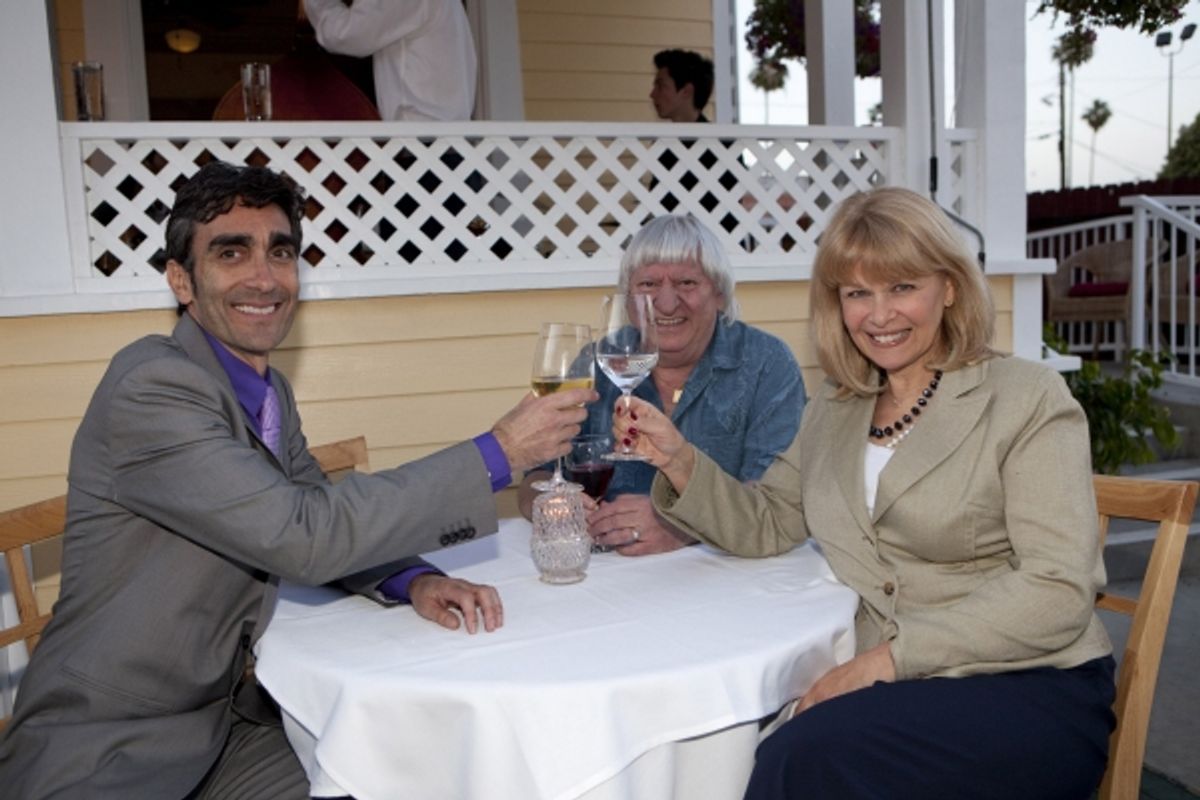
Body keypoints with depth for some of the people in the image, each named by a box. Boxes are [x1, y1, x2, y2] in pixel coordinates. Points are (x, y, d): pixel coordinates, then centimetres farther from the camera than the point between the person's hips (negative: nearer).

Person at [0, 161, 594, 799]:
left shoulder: (270, 392, 4)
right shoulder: (151, 385, -22)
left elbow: (320, 515, 9)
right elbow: (302, 537, -29)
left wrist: (413, 580, -12)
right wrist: (496, 455, -26)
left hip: (221, 723, 7)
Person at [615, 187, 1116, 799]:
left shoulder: (1027, 399, -3)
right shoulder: (832, 413, 14)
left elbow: (1057, 593, -12)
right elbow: (764, 527, 14)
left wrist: (888, 657, -20)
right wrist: (679, 460, -3)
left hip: (1028, 688, -4)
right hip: (898, 695, 4)